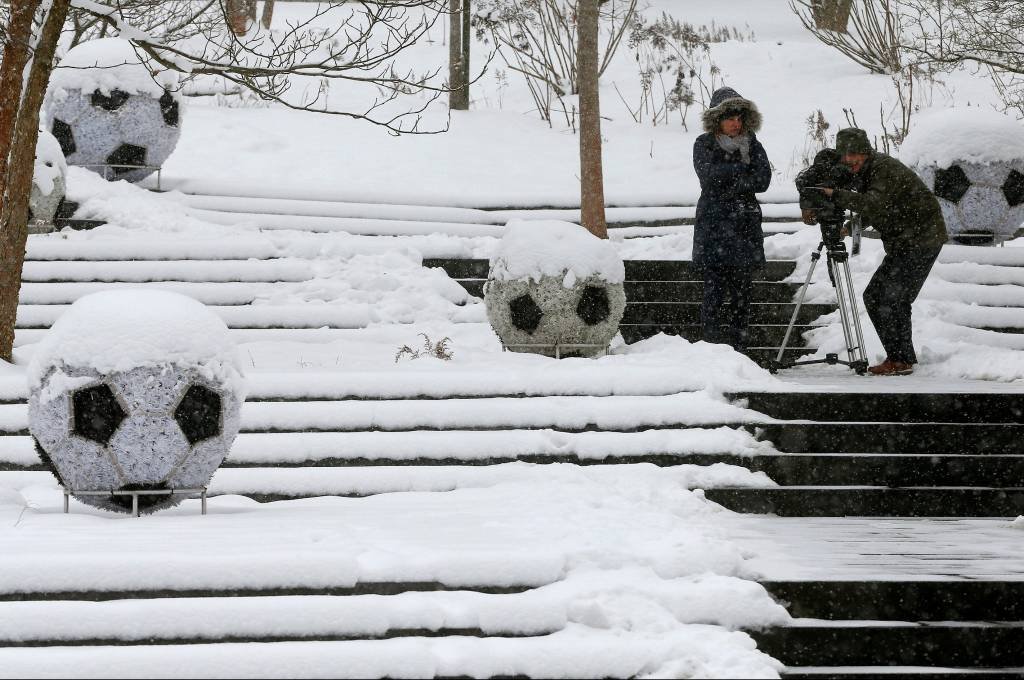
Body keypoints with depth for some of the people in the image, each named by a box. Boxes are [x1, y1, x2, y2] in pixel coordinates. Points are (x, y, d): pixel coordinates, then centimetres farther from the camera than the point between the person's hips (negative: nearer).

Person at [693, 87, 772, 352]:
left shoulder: (751, 143, 13)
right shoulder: (704, 144, 5)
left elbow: (763, 180, 0)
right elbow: (709, 175, -13)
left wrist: (730, 183, -9)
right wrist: (741, 169, -6)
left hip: (746, 225, 3)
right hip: (714, 227, -3)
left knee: (741, 294, 2)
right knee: (715, 292, -11)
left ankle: (738, 352, 4)